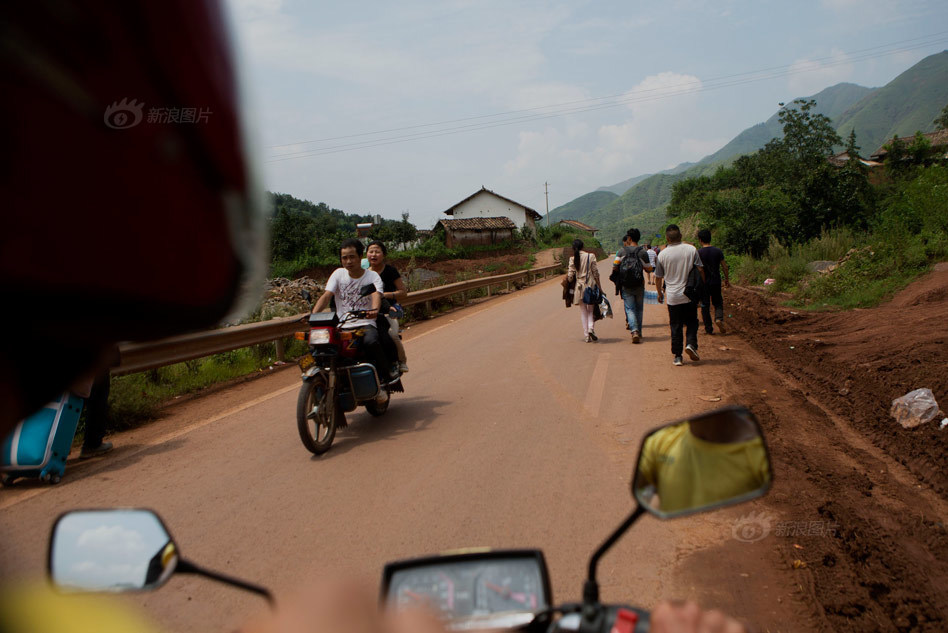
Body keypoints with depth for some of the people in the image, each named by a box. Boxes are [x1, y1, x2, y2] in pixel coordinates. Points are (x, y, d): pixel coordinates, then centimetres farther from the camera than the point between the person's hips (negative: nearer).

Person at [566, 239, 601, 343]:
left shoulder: (573, 259, -4)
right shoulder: (591, 256, -4)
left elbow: (570, 277, -6)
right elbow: (596, 273, -2)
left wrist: (567, 278, 17)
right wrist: (599, 286, 6)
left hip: (579, 287, 0)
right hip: (591, 285, 0)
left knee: (583, 311, 8)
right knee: (590, 310, 13)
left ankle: (586, 335, 5)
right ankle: (590, 328, -12)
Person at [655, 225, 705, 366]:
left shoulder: (662, 254, -5)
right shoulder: (691, 249, -5)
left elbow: (658, 277, 3)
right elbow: (700, 270, -2)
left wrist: (660, 293, 18)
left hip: (672, 296, 0)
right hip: (689, 295, 0)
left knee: (675, 327, 8)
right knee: (692, 322, 16)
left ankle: (677, 356, 8)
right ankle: (691, 344, -7)